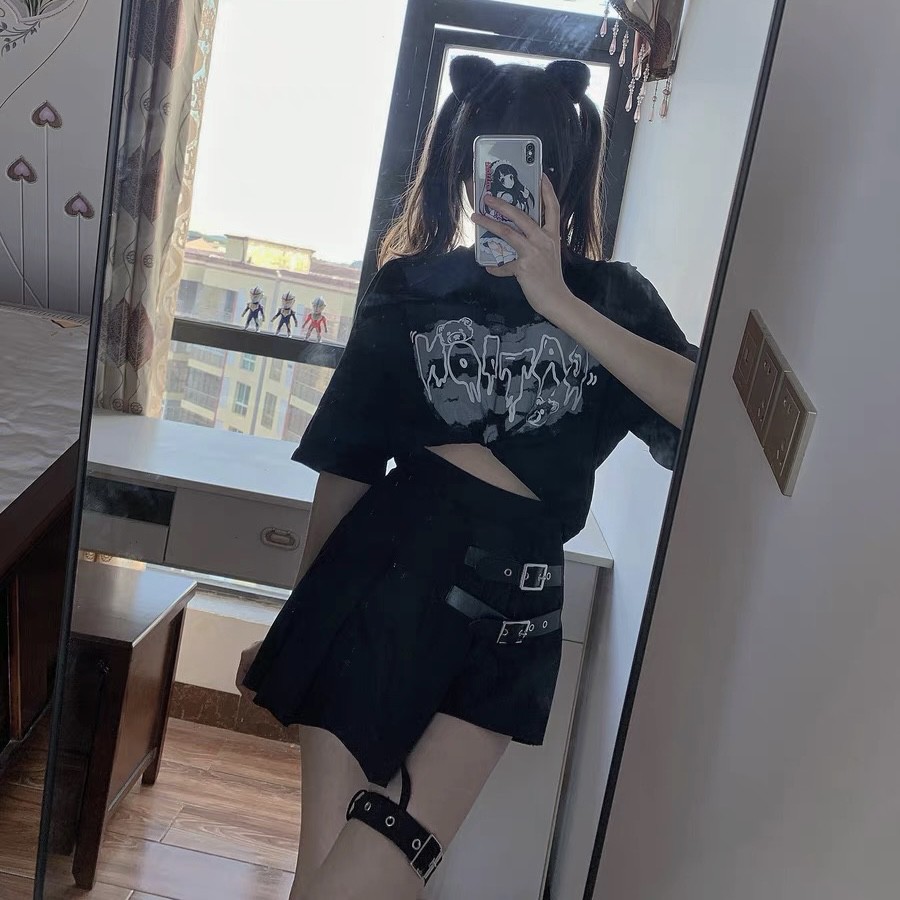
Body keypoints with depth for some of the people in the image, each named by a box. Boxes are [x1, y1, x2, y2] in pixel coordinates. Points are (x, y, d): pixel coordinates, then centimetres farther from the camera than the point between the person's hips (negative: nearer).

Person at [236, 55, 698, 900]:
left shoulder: (611, 298, 4)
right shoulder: (409, 290, 6)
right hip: (380, 580, 1)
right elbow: (345, 469, 11)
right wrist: (298, 624, 18)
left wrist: (558, 301, -20)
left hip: (509, 615, -1)